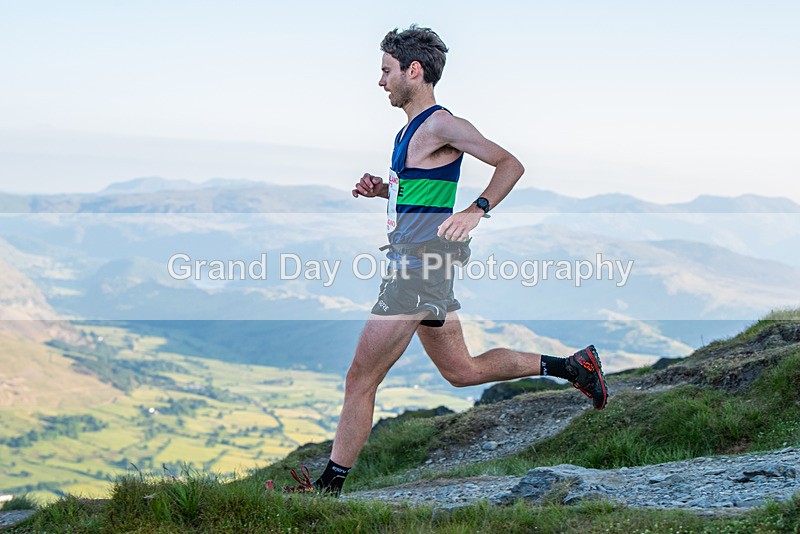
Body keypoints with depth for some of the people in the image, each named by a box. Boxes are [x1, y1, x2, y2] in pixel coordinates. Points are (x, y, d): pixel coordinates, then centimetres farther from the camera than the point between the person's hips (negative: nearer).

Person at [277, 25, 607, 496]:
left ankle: (329, 487, 3)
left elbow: (510, 164, -15)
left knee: (361, 380, -5)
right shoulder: (412, 129, 17)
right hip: (417, 264, 10)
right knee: (462, 371, 18)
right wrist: (381, 189, 12)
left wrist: (478, 210, -28)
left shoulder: (440, 124, -12)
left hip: (419, 266, -10)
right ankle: (572, 366, 23)